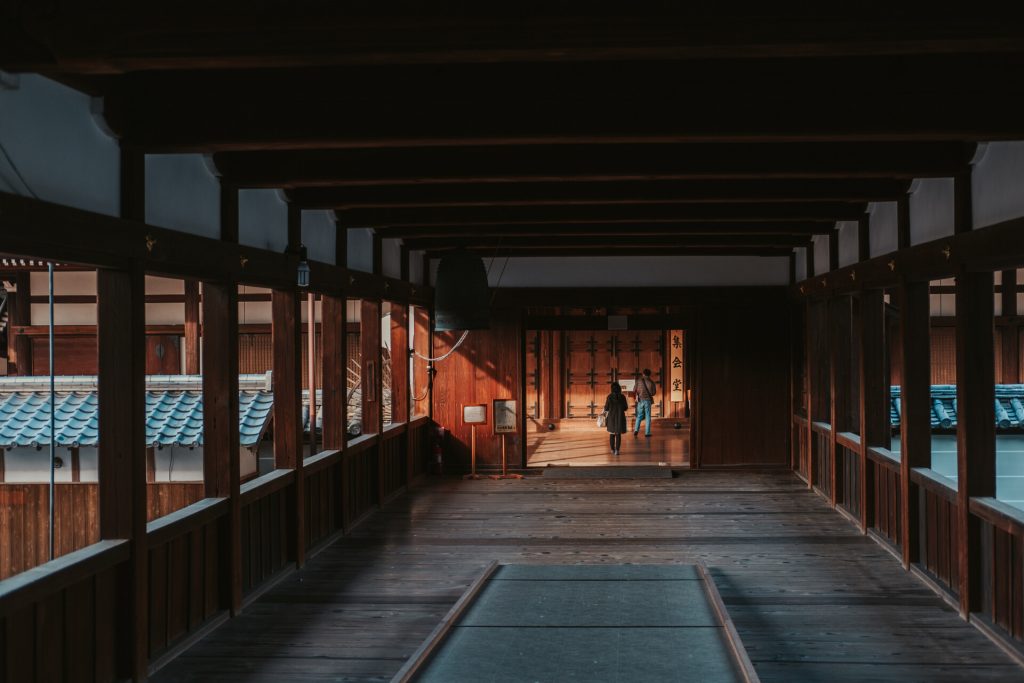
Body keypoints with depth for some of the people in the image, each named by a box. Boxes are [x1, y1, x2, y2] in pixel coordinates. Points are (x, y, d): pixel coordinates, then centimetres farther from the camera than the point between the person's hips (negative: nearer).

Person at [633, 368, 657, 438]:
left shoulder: (639, 380, -3)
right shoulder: (651, 382, -1)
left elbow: (634, 390, -4)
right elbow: (654, 392, 7)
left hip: (640, 400, 0)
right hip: (648, 400, 0)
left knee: (639, 416, 11)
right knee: (648, 417, 7)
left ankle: (636, 430, -6)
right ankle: (647, 433, 3)